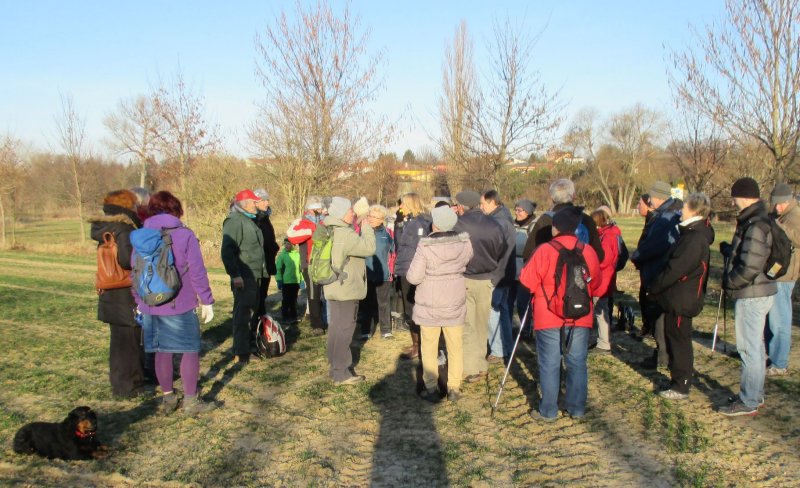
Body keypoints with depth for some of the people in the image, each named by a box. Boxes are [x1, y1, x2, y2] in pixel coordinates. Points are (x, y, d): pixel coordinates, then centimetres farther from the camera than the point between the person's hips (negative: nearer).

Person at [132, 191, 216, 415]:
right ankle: (190, 400, 10)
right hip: (181, 306, -4)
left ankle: (167, 398, 23)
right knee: (191, 350, 6)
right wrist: (206, 301, -2)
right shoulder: (185, 235, -8)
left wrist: (139, 301, 22)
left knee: (162, 351, 14)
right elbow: (197, 272, -10)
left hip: (150, 306, 5)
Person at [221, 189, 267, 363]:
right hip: (243, 277, -10)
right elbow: (227, 250, -22)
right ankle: (241, 352, -4)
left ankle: (250, 343, 31)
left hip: (254, 275, 10)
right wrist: (235, 274, -25)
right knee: (243, 313, -8)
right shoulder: (235, 221, -14)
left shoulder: (249, 220, 18)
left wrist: (262, 271, 22)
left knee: (252, 311, 18)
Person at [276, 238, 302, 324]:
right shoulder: (282, 255, -6)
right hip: (285, 282, -3)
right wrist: (279, 280, -10)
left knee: (294, 300, 11)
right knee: (286, 301, 3)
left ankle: (293, 317, 21)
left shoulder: (297, 254, 4)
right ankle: (285, 317, 13)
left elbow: (300, 267, 12)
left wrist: (301, 279, 10)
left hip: (296, 281, 3)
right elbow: (278, 268, -6)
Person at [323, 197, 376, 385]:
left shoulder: (332, 232, 12)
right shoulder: (345, 234, -21)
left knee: (337, 329, 15)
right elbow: (369, 248, -23)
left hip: (336, 289, 11)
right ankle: (341, 373, 2)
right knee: (344, 330, -4)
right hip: (345, 290, -11)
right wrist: (367, 227, -10)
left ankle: (337, 369, 25)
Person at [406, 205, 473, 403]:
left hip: (430, 305, -3)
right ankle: (454, 388, 18)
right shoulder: (464, 243, -8)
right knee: (455, 347, 13)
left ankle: (431, 389, 14)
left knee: (429, 348, 9)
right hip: (455, 303, 3)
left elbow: (413, 277, -16)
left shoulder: (425, 247, -19)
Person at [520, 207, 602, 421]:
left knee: (549, 365, 5)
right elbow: (596, 284, 11)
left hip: (549, 317, -3)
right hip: (580, 317, 4)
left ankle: (548, 411, 11)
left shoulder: (545, 251, -14)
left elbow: (527, 281, -10)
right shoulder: (588, 251, 0)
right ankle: (577, 408, 21)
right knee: (577, 363, 12)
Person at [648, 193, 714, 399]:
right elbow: (674, 263, 16)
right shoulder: (694, 234, 11)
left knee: (679, 341, 0)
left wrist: (653, 288, -13)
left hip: (681, 301, -10)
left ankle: (680, 387, 10)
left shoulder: (694, 239, -22)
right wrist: (656, 287, 14)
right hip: (679, 299, 10)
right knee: (675, 339, 18)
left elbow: (674, 270, -23)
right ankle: (678, 380, 29)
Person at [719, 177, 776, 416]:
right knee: (755, 347, 19)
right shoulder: (760, 220, 10)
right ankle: (755, 394, 32)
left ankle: (748, 402, 7)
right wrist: (728, 249, 9)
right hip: (761, 292, 10)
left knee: (749, 348, -2)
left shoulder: (755, 226, -22)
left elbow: (749, 269, -26)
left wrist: (728, 281, -12)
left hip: (751, 296, -10)